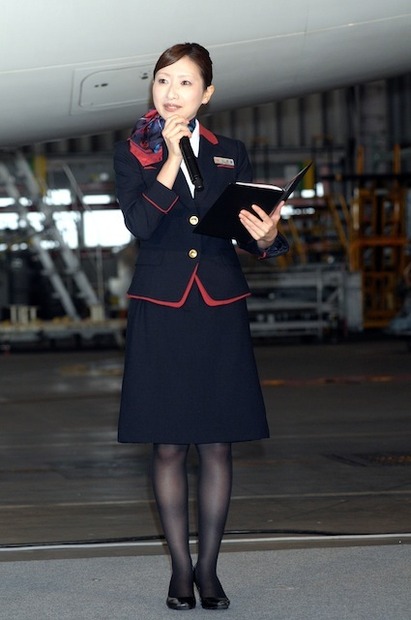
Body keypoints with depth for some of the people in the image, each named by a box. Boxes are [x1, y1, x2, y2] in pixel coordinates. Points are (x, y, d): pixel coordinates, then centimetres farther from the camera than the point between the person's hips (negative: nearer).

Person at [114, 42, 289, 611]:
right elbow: (140, 223, -12)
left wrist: (269, 238, -15)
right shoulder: (132, 155, 4)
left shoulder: (231, 155, 9)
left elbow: (253, 235, 7)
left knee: (217, 445, 3)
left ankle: (209, 567, 13)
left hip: (220, 312, 1)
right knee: (168, 446, 2)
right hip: (161, 312, -1)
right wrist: (173, 156, -14)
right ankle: (180, 567, 13)